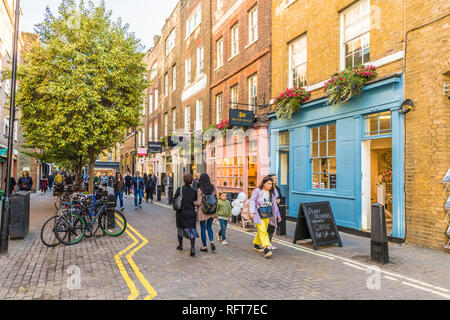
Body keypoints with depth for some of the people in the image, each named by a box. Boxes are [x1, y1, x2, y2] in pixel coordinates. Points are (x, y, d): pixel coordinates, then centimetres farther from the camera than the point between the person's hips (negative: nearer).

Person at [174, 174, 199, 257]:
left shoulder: (179, 190, -9)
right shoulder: (194, 191, -5)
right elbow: (196, 202, -1)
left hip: (181, 213, 0)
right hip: (191, 213, 0)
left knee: (180, 229, 20)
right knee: (191, 231, 1)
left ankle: (180, 245, 36)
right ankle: (192, 249, -12)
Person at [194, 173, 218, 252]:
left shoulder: (200, 189, -14)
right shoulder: (213, 187, -2)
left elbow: (199, 202, -14)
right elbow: (216, 199, 3)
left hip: (203, 211, -4)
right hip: (212, 211, 4)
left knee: (203, 229, 9)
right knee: (209, 227, 20)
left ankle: (204, 247, 16)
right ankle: (212, 242, 1)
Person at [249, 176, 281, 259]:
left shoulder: (272, 192, 7)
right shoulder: (257, 191, -10)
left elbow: (274, 204, 16)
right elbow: (252, 201, -8)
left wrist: (277, 214, 18)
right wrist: (252, 212, -18)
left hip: (267, 214, 6)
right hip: (259, 214, -6)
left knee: (262, 231, 13)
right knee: (262, 231, -13)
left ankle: (256, 245, 32)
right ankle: (266, 249, -16)